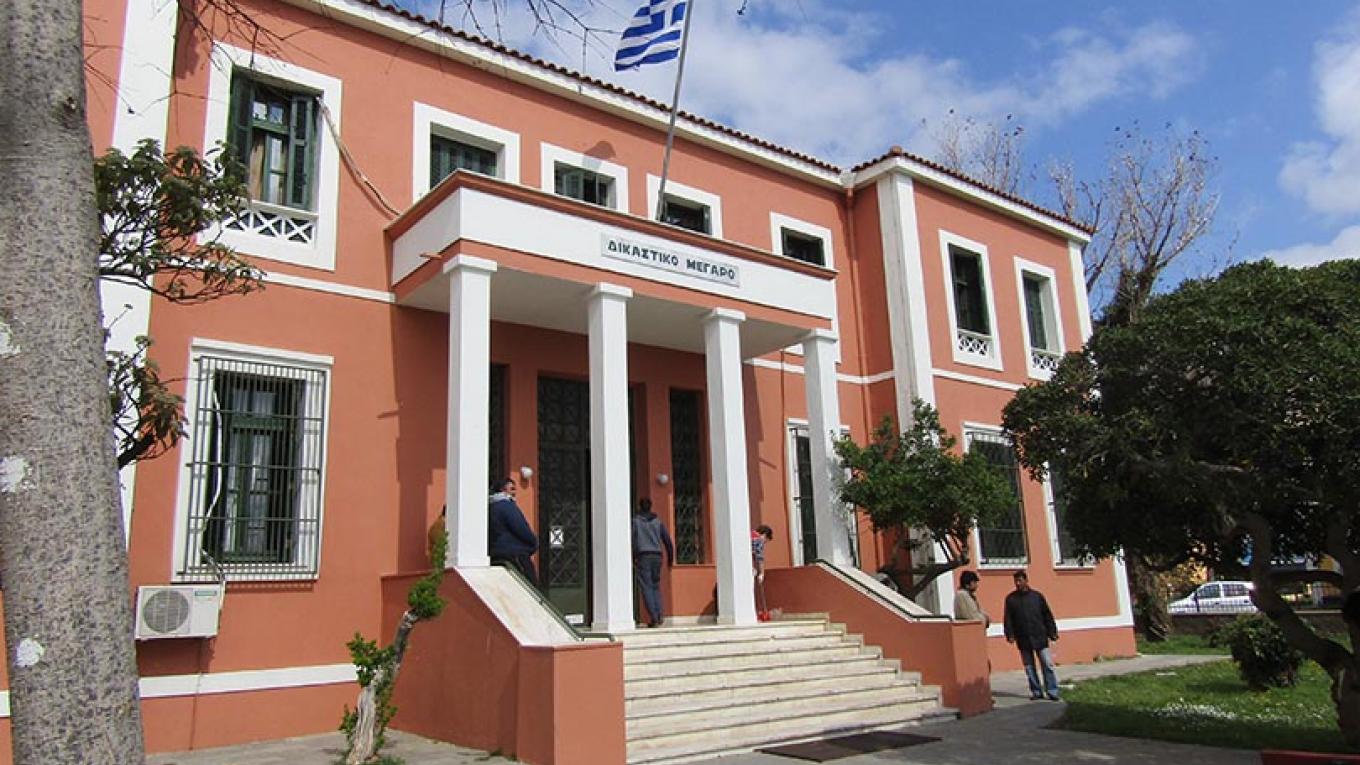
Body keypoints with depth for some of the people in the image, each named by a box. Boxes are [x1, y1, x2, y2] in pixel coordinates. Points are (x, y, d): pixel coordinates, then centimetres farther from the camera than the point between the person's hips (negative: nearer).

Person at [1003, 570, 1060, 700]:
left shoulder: (1037, 596, 3)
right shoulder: (1010, 599, 4)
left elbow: (1047, 616, 7)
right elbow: (1008, 619, 3)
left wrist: (1052, 632, 3)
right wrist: (1010, 634, -6)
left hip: (1040, 637, -1)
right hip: (1023, 639, 1)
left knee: (1047, 665, -4)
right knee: (1029, 668, 6)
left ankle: (1052, 691, 2)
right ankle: (1036, 692, 15)